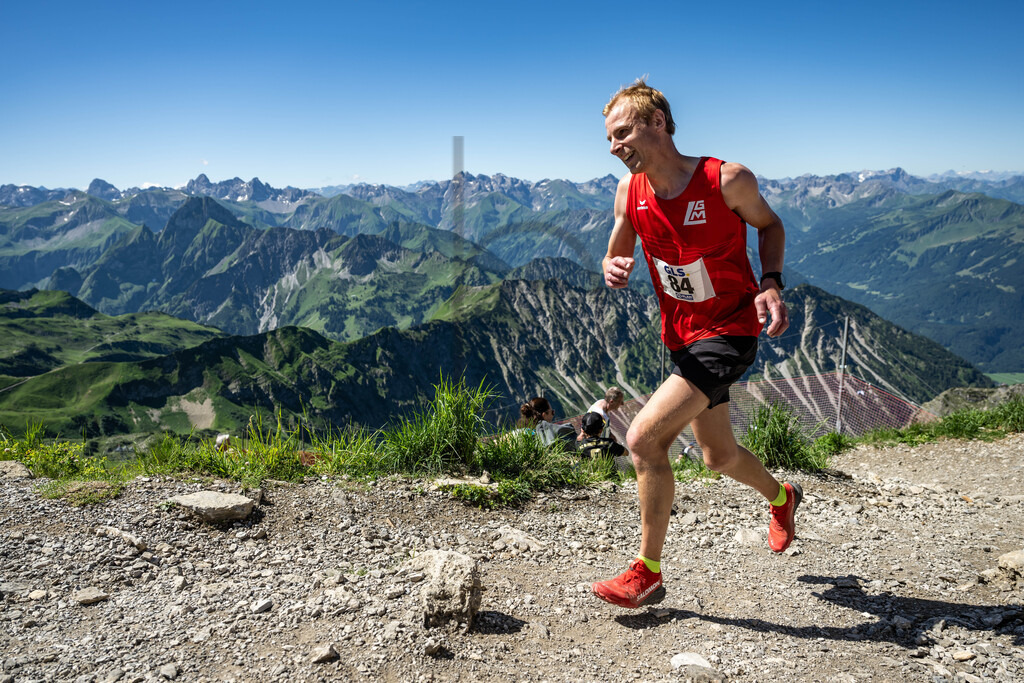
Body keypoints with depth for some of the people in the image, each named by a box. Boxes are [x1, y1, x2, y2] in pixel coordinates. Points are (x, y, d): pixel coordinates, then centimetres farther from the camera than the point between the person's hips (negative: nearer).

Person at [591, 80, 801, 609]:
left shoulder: (727, 181, -18)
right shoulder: (631, 194, -5)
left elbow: (769, 224, 2)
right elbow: (616, 254, 10)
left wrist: (771, 283, -14)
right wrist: (613, 270, -15)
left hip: (729, 333, -6)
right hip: (681, 337, 6)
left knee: (644, 437, -19)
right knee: (718, 456, 20)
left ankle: (647, 574, -3)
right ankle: (781, 498, 54)